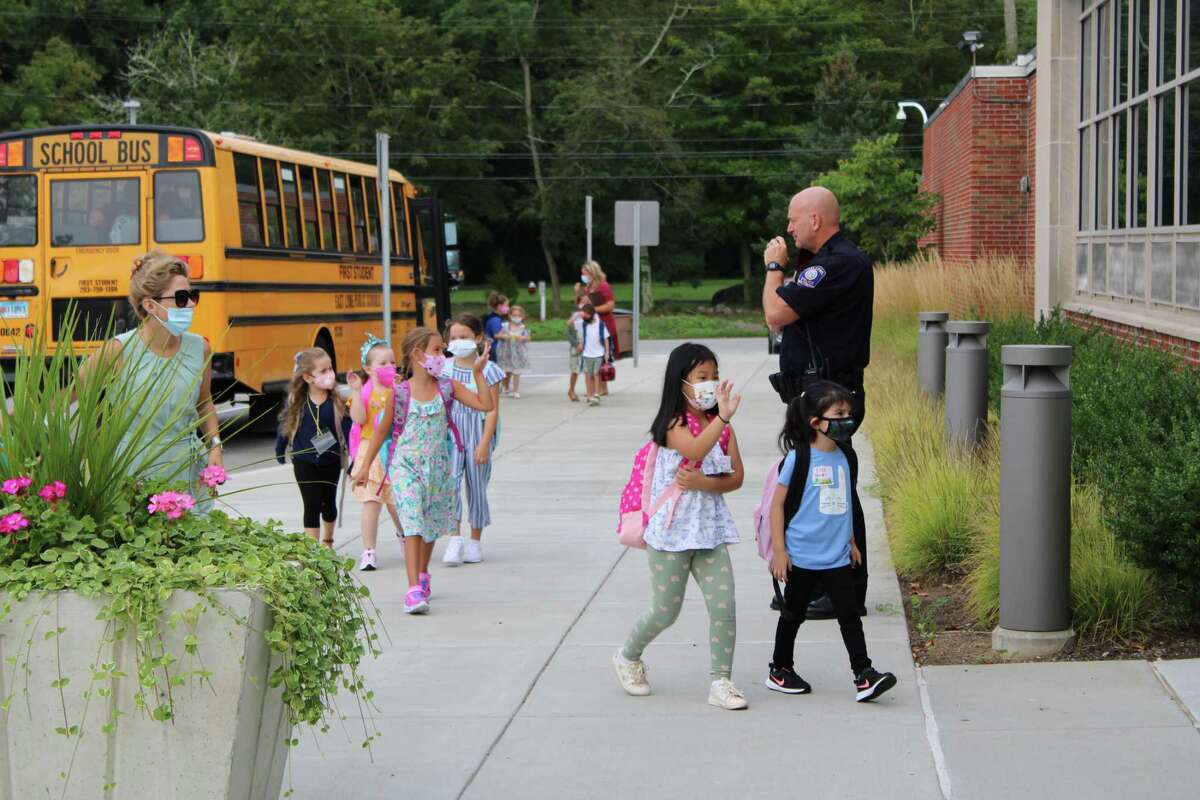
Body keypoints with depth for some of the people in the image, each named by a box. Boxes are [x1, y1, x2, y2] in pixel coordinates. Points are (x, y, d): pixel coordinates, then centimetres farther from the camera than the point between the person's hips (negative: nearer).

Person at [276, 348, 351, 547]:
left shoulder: (337, 400, -8)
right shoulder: (296, 401, -7)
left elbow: (348, 429, -7)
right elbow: (285, 425, 5)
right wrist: (280, 452, 13)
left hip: (331, 461, 1)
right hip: (304, 461, -1)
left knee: (329, 504, 16)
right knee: (312, 506, -1)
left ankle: (327, 542, 38)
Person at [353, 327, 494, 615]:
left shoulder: (447, 387, 1)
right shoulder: (400, 393, -7)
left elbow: (485, 405, 0)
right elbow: (382, 430, 2)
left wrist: (478, 372, -4)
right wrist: (365, 466, 5)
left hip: (437, 466, 4)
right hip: (406, 465, -4)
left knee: (430, 524, 15)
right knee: (412, 524, -15)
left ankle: (422, 575, 39)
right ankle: (414, 590, -21)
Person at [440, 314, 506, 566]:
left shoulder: (487, 370, -4)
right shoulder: (444, 369, 3)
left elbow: (492, 410, -6)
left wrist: (484, 444, -13)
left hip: (477, 434, -1)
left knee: (476, 487, 7)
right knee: (451, 481, -17)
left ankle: (475, 542, 20)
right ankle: (455, 538, -16)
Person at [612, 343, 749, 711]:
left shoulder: (722, 428, 5)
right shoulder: (674, 424, -12)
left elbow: (736, 478, 0)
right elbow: (695, 451, -34)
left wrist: (702, 482, -17)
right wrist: (721, 418, -47)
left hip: (710, 530, 5)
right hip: (671, 531, -5)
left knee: (724, 607, -6)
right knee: (665, 613, 6)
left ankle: (721, 682, 3)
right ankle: (628, 657, 32)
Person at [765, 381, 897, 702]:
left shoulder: (846, 457, 6)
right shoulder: (798, 458, -12)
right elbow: (778, 504, -9)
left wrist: (851, 542, 22)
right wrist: (778, 550, -11)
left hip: (838, 556, 4)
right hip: (802, 556, -4)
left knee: (849, 613, -2)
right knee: (794, 614, 10)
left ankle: (864, 676, -3)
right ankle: (780, 670, 25)